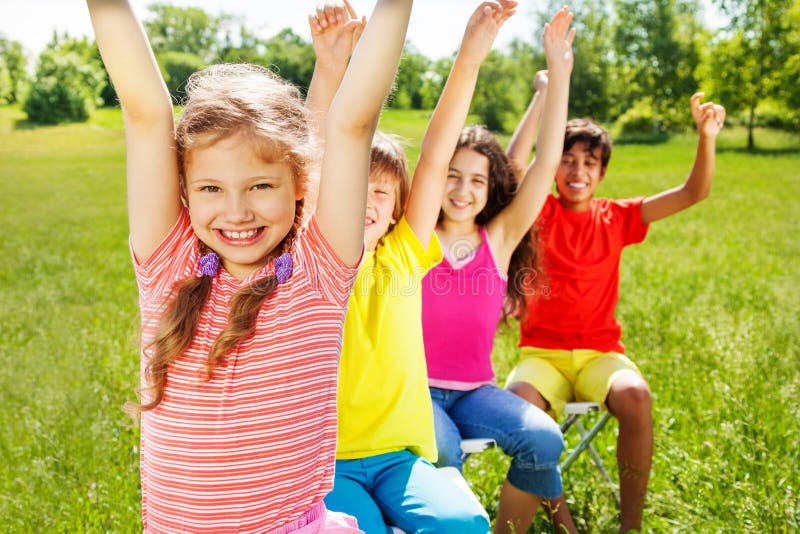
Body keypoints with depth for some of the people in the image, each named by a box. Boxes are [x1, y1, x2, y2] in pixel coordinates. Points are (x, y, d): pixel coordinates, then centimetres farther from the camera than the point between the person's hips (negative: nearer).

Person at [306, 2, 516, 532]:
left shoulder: (403, 256, 4)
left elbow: (436, 158, -4)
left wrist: (469, 57, -10)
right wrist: (329, 70, -32)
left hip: (401, 450, 3)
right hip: (327, 457, -2)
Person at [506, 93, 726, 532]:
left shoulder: (617, 218, 8)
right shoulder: (540, 213, 1)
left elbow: (693, 192, 4)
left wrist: (706, 137, -11)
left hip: (600, 352, 2)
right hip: (542, 351, -1)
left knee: (636, 397, -31)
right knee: (519, 401, -33)